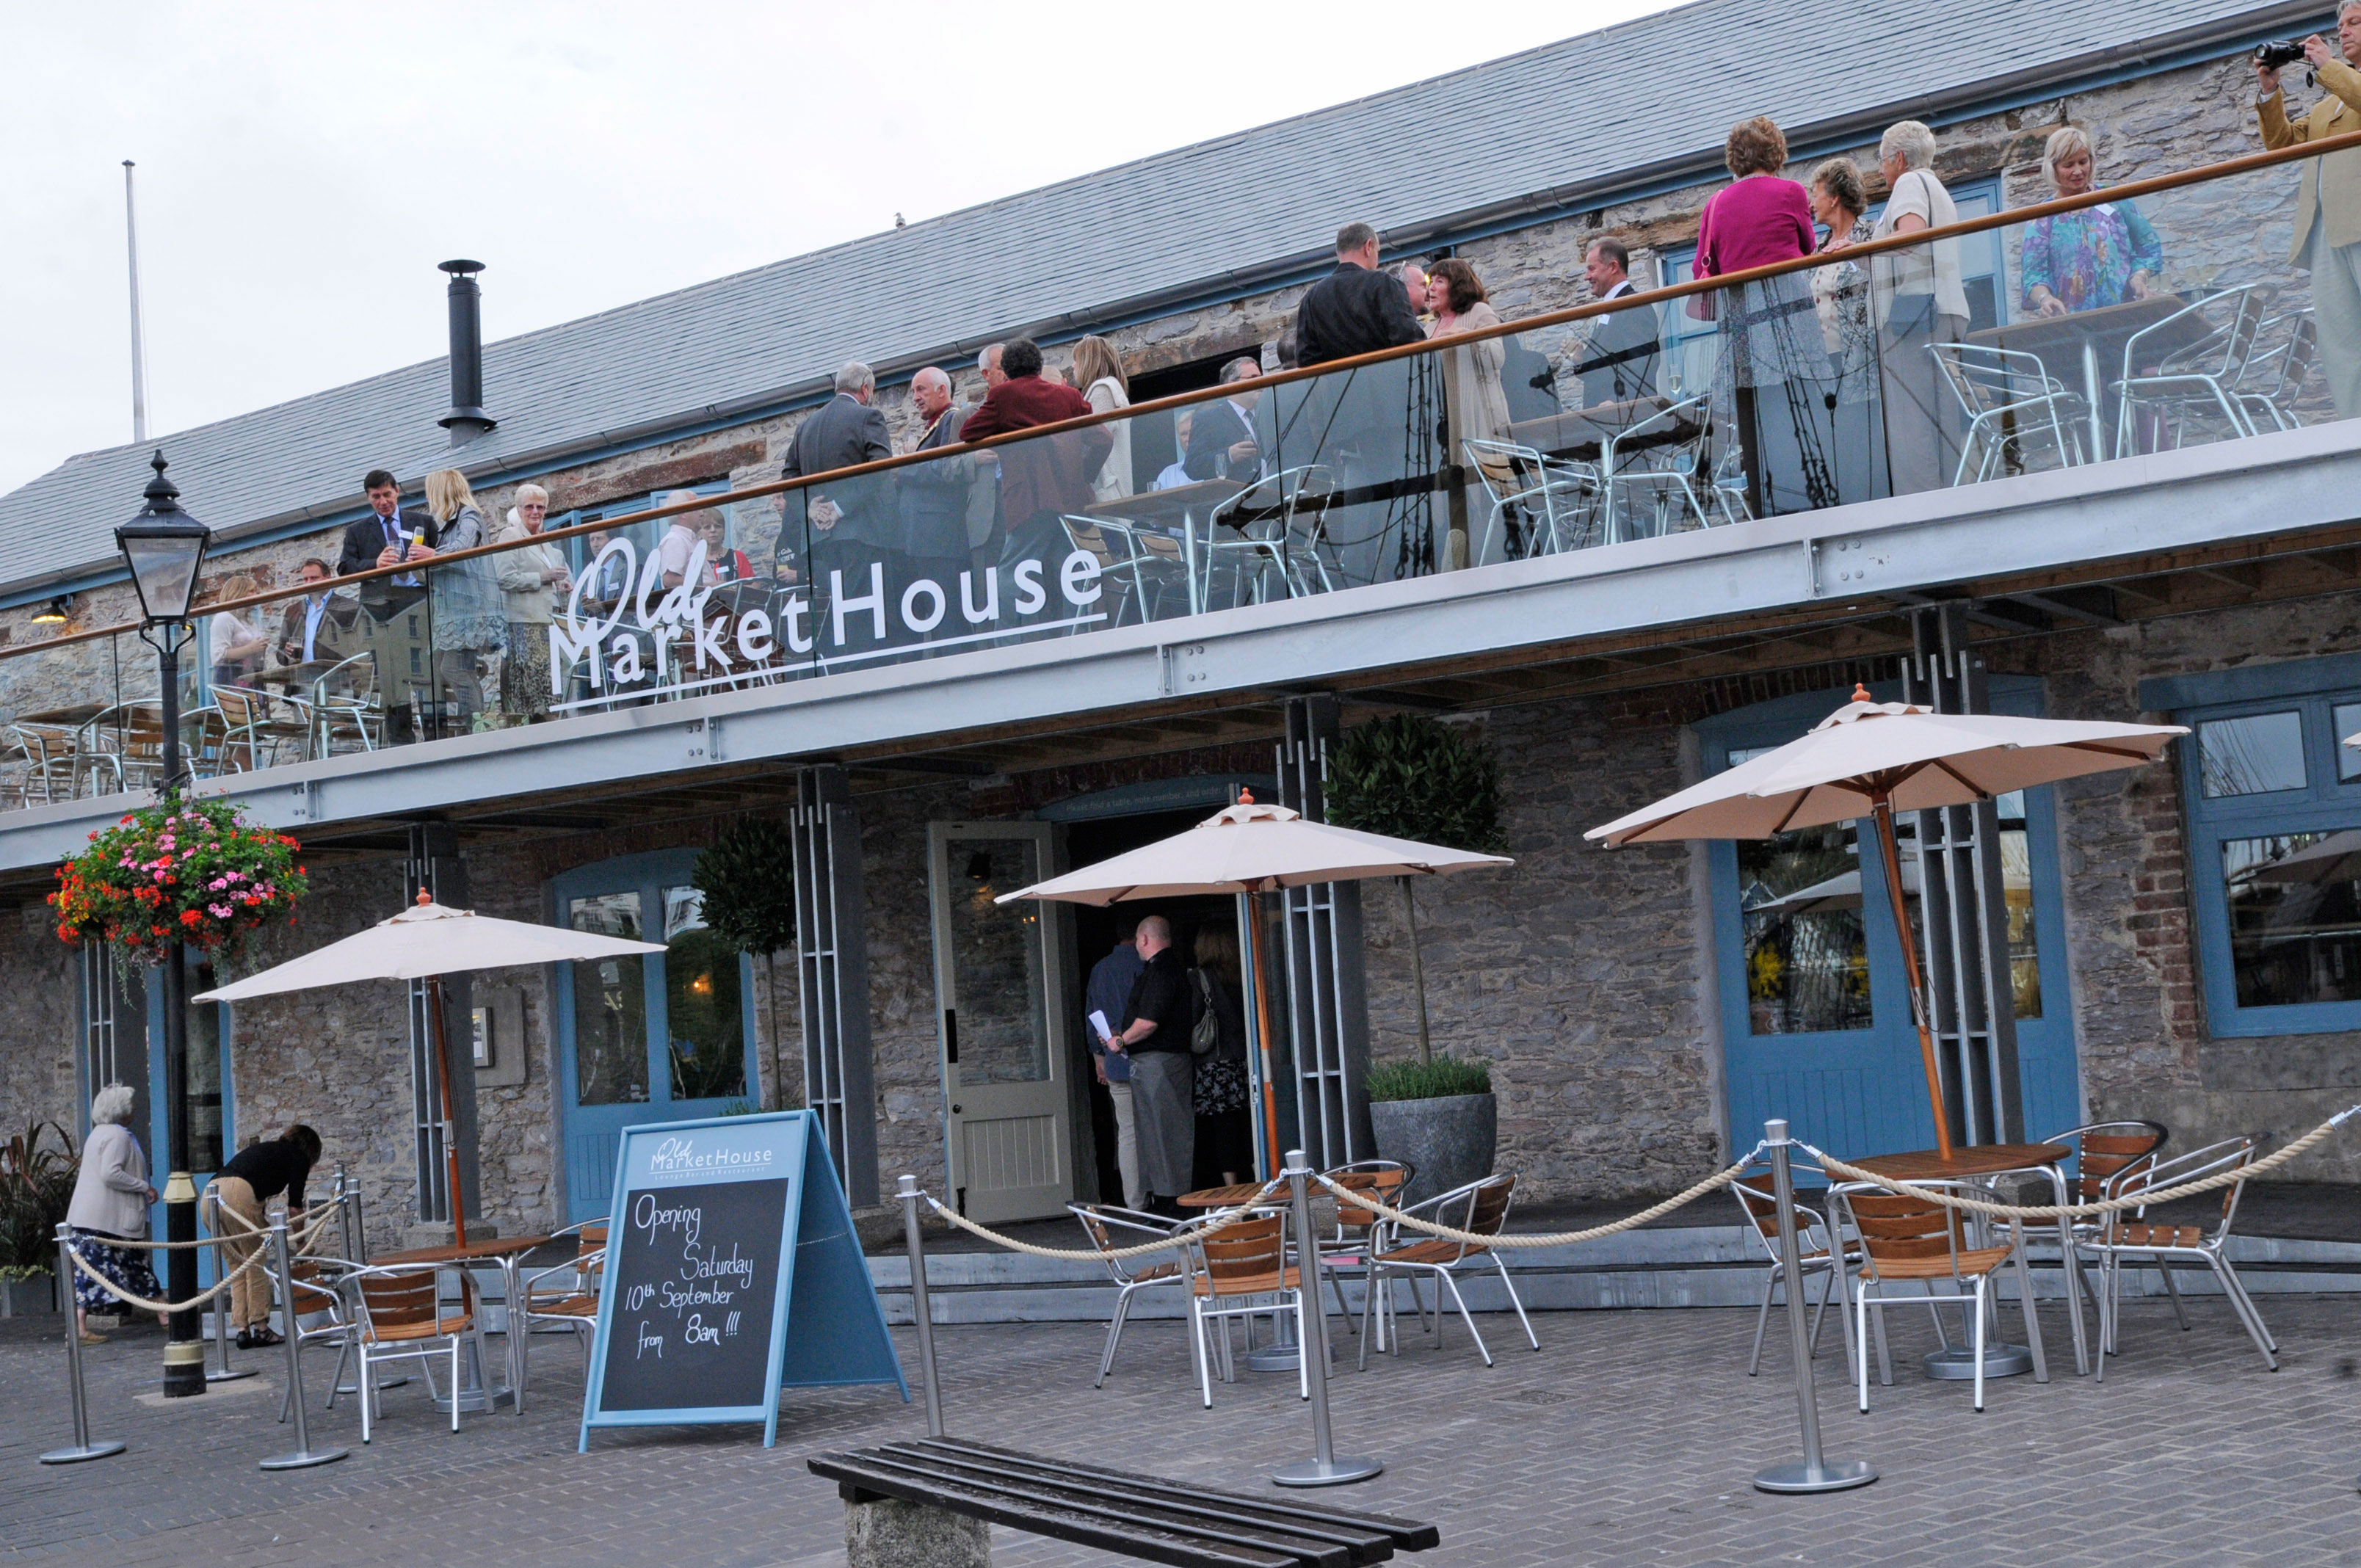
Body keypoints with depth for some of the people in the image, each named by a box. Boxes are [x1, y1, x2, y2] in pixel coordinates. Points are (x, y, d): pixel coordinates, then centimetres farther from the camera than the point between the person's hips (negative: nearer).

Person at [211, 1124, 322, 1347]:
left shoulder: (264, 1148, 35)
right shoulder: (299, 1157, 15)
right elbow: (294, 1206, 9)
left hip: (211, 1194, 7)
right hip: (238, 1195, -7)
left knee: (237, 1269, 14)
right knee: (257, 1265, 6)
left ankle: (242, 1330, 11)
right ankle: (261, 1329, 9)